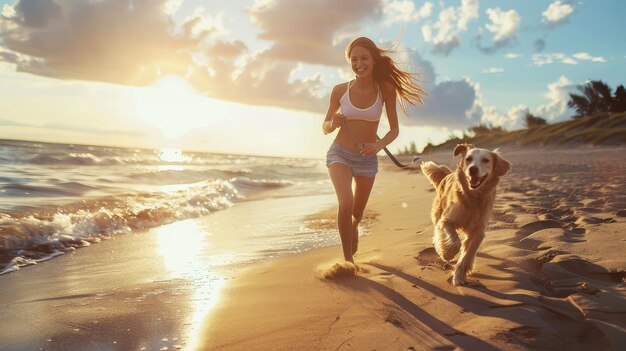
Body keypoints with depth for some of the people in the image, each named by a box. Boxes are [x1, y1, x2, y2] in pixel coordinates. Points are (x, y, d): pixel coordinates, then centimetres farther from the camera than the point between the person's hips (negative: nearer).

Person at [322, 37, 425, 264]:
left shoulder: (385, 90, -10)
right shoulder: (340, 90, -9)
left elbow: (394, 129, -4)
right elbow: (325, 127, 2)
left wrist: (379, 145, -24)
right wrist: (333, 124, -22)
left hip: (367, 159, 1)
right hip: (339, 153, -1)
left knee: (357, 214, 17)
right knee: (346, 203, -26)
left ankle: (352, 229, 55)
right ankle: (348, 260, -9)